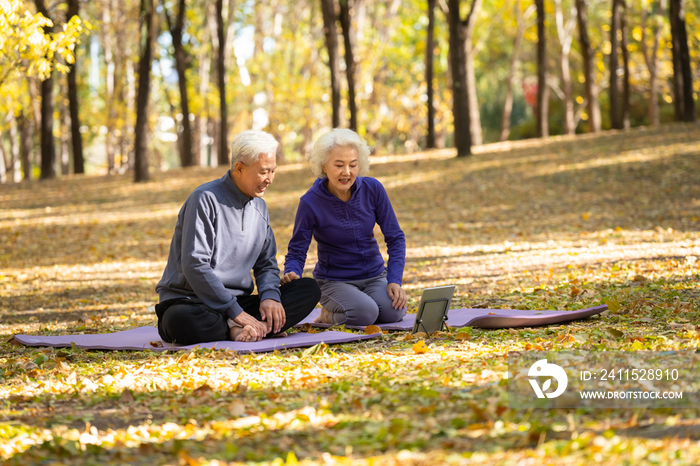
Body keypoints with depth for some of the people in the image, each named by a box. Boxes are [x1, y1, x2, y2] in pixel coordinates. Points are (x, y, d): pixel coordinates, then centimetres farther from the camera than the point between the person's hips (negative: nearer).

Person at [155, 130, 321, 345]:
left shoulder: (259, 206, 15)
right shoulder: (205, 199, -10)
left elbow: (266, 263, 17)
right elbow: (195, 265, -19)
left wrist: (270, 296, -8)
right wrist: (236, 313, -23)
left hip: (236, 302, 7)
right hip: (189, 300, -7)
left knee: (309, 289, -10)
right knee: (180, 320, -42)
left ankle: (237, 329, -28)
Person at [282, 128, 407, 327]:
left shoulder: (373, 189, -8)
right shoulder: (310, 202, -15)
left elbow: (395, 238, -1)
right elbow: (297, 251, -9)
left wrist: (395, 280, -14)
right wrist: (291, 274, -32)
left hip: (374, 275, 4)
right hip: (334, 279, -4)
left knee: (393, 312, -26)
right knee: (364, 313, -33)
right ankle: (331, 312, 2)